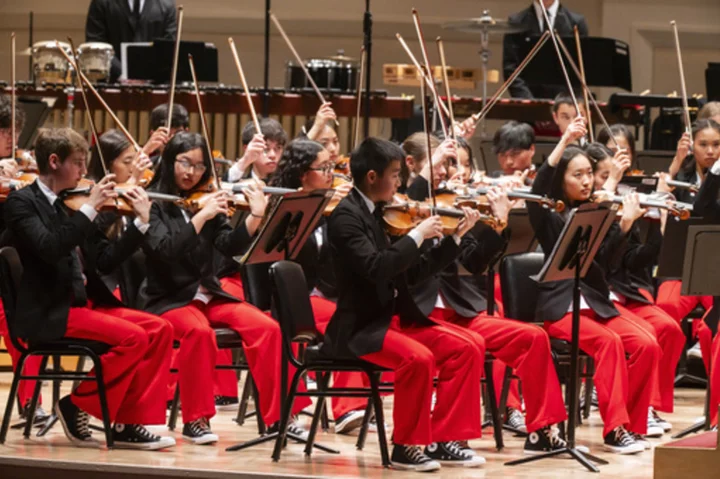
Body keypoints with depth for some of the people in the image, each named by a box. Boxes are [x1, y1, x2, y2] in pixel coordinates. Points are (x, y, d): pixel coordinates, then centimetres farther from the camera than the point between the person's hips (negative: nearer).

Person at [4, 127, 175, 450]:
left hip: (85, 303, 8)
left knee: (159, 330, -8)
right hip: (49, 313, -8)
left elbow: (105, 261, 13)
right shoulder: (21, 202, -7)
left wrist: (141, 222, 5)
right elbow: (49, 248, -25)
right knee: (133, 337, -24)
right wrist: (90, 209, -24)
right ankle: (76, 406, -7)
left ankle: (128, 423, -7)